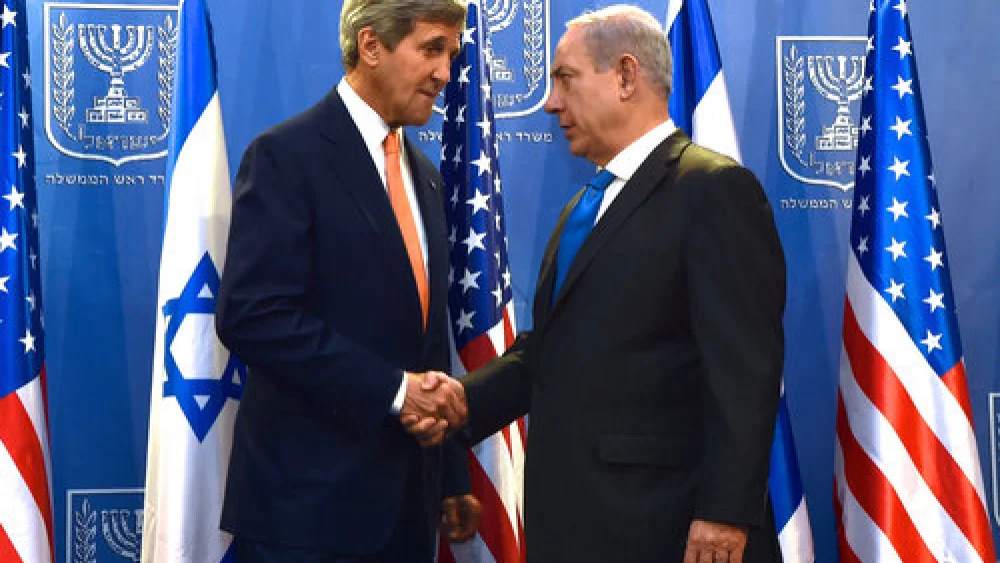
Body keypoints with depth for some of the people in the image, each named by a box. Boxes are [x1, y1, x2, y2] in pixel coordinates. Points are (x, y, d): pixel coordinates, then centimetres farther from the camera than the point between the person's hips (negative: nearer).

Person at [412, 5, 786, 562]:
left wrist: (726, 512, -20)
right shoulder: (583, 208, 19)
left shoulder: (714, 188, -8)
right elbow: (546, 348, 15)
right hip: (569, 515, 8)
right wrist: (461, 404, -2)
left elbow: (744, 367, -15)